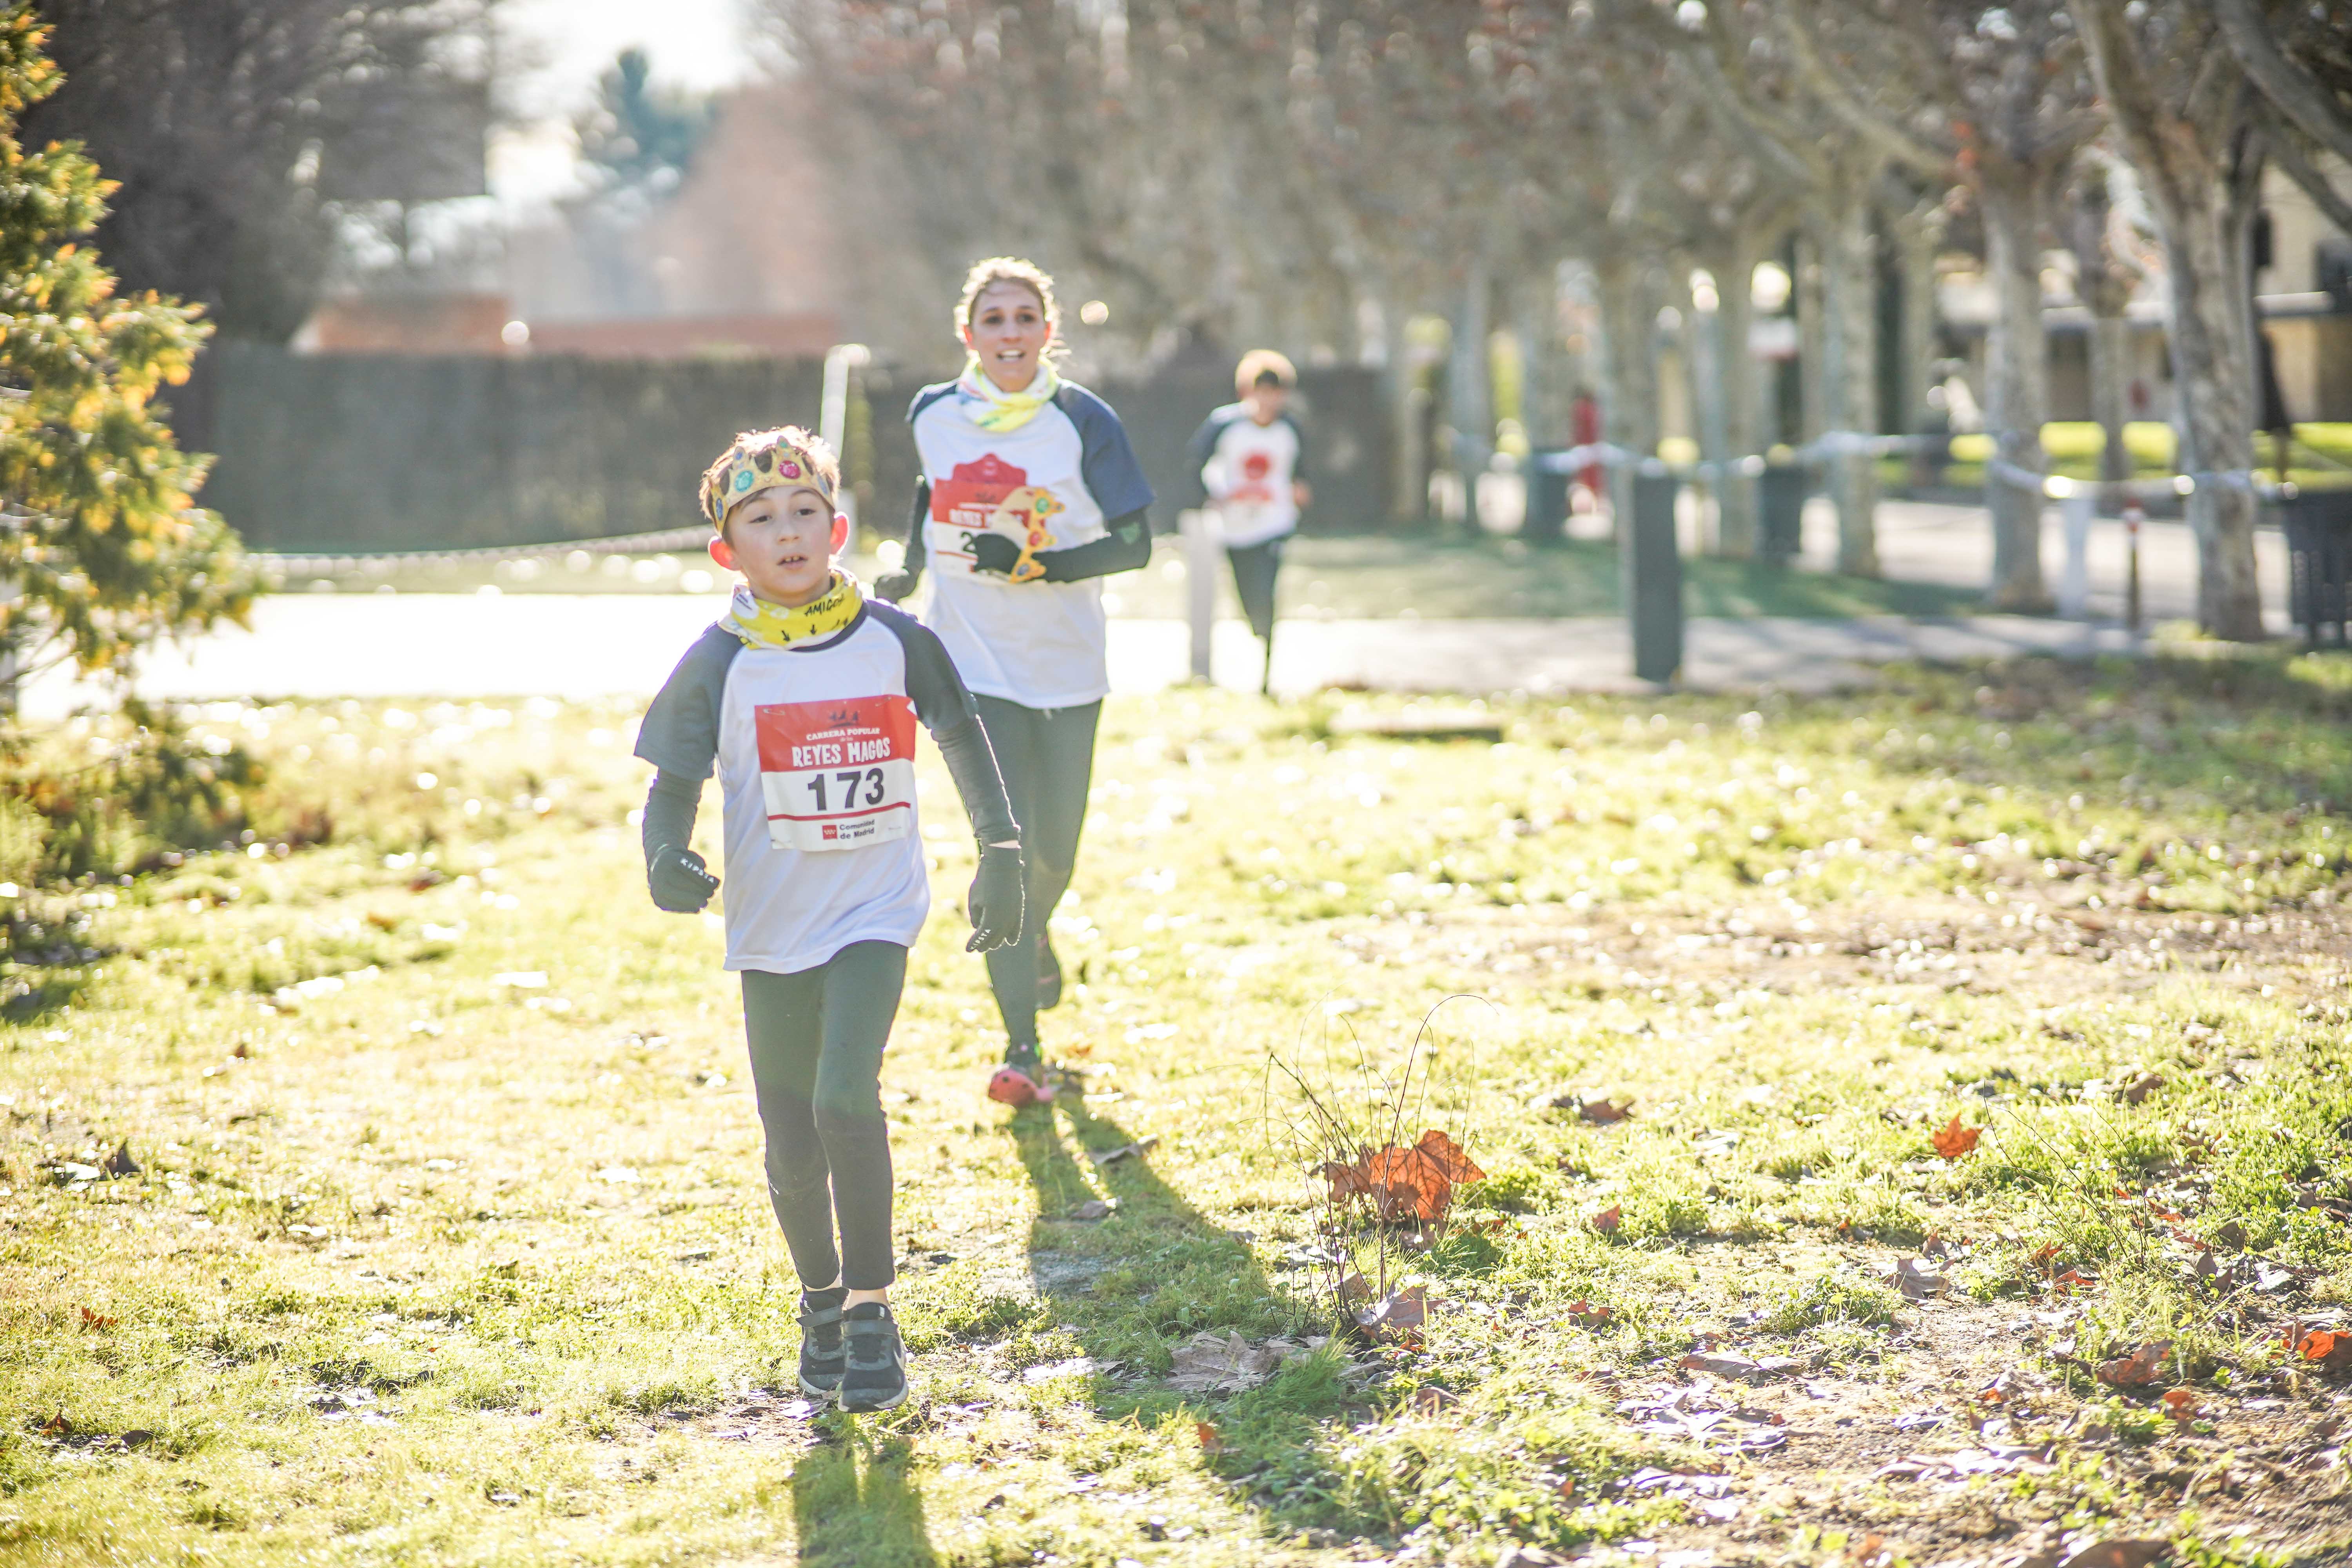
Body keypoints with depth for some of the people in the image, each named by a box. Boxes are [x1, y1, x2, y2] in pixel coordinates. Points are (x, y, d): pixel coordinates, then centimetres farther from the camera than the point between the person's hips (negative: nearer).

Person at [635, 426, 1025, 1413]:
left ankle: (870, 1308, -7)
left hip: (875, 916, -1)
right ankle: (821, 1300, 31)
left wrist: (1001, 854, 11)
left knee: (845, 1098, -21)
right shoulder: (720, 664, -5)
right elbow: (673, 784, -5)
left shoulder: (893, 641, -2)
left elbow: (962, 738, 11)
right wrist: (667, 860, -26)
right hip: (772, 931, 1)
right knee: (793, 1153, 5)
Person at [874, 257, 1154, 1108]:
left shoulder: (1083, 422, -10)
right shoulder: (933, 414, -1)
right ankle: (1021, 1048, -2)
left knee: (1054, 854, 11)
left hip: (1066, 666, 0)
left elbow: (1135, 545, -10)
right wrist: (910, 567, 14)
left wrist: (1041, 565, -22)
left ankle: (1031, 936, 48)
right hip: (975, 663, 0)